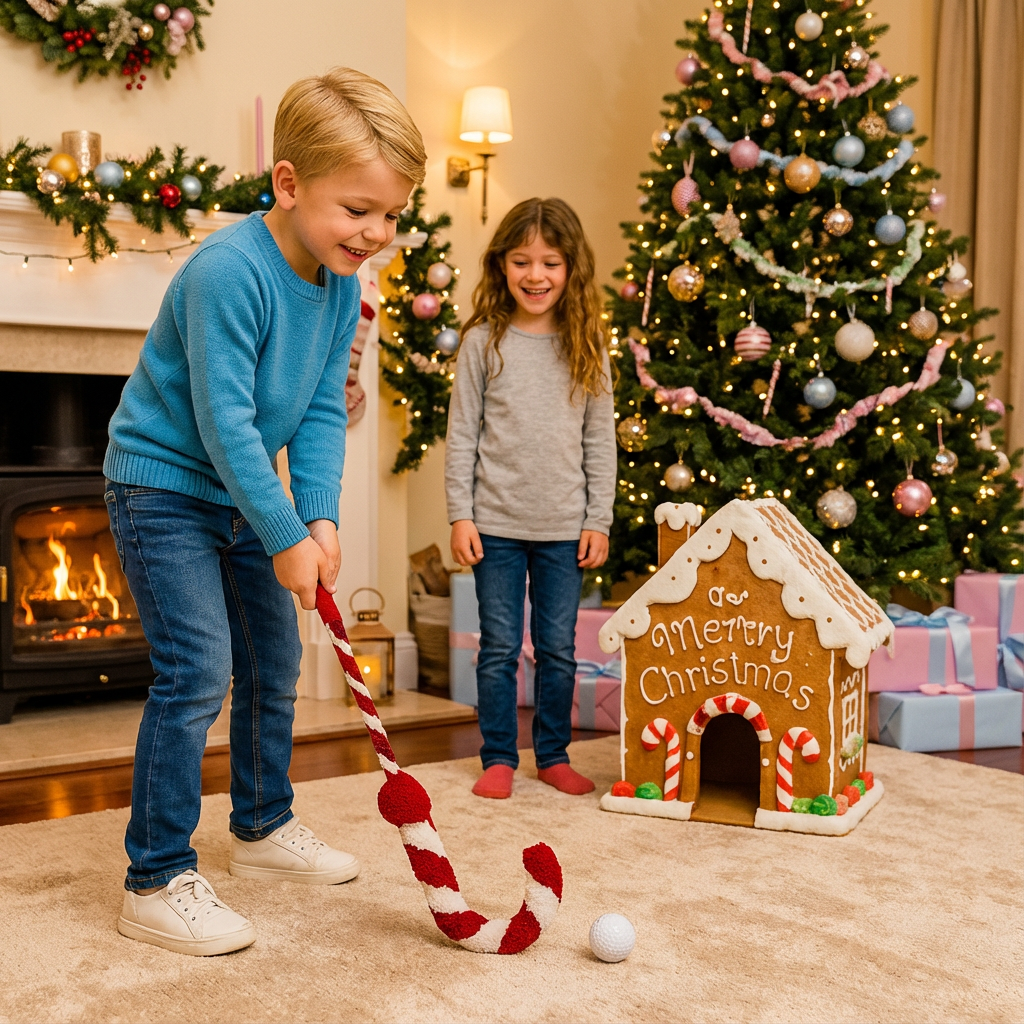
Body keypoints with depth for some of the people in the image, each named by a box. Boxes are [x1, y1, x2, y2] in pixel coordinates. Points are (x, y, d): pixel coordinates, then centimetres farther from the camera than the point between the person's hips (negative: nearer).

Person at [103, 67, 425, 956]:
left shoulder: (342, 285, -3)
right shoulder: (229, 272, -28)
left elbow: (323, 411, -1)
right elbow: (225, 421, -28)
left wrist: (320, 518, -13)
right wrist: (286, 539, -25)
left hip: (240, 494, 8)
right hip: (162, 484, -8)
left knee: (274, 660, 14)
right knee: (198, 669, -15)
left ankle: (262, 827, 33)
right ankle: (157, 881, -2)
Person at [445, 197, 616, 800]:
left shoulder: (588, 347, 3)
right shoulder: (484, 341, -2)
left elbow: (601, 440, 5)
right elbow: (462, 435, -1)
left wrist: (599, 520, 1)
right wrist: (460, 515, -5)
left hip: (565, 527, 2)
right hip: (496, 523, -1)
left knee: (559, 649, 10)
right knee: (500, 648, 7)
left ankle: (554, 755, 25)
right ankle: (499, 758, 20)